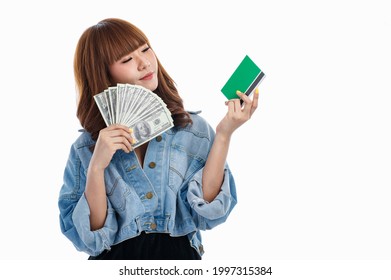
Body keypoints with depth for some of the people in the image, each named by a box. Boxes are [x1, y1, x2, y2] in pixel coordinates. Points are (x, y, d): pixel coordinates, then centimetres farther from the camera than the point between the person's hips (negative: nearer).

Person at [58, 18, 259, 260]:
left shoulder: (194, 130, 2)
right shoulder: (85, 149, 3)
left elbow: (207, 214, -6)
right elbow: (91, 239, -2)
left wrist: (223, 136, -12)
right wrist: (96, 167, -13)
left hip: (181, 257, 1)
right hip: (118, 257, 0)